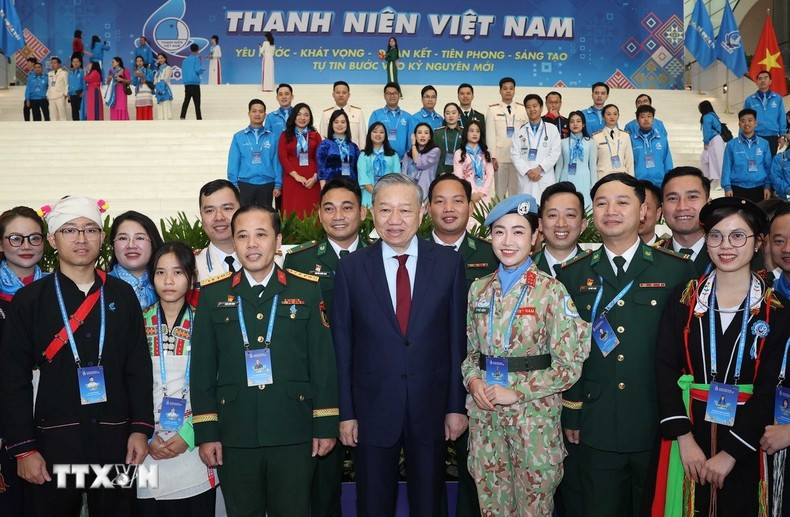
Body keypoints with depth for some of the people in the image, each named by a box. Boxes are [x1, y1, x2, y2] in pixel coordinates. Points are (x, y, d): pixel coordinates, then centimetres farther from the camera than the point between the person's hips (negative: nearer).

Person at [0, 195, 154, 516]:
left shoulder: (121, 295, 4)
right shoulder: (30, 299, -1)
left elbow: (139, 368, 5)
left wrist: (141, 429, -1)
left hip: (115, 440, 2)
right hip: (54, 442, -1)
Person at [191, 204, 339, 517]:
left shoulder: (307, 290, 1)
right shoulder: (213, 295, 4)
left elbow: (323, 361, 0)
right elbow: (203, 368, 3)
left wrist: (326, 425, -3)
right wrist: (205, 432, -1)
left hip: (294, 435, -1)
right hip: (234, 437, 1)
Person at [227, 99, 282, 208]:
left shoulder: (272, 137, 3)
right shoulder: (239, 137, 3)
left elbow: (277, 162, 2)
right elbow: (233, 163, 1)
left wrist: (278, 185, -2)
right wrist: (234, 184, -4)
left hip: (267, 185, 1)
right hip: (245, 184, 0)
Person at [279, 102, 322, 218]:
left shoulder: (315, 135, 12)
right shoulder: (285, 135, 10)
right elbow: (282, 157, 0)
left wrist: (315, 177, -9)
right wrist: (296, 175, -11)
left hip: (311, 180, 1)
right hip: (292, 179, 0)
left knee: (311, 212, -4)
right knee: (293, 212, -4)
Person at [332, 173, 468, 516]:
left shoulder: (449, 263, -2)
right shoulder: (351, 268, -2)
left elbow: (458, 339, -1)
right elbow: (342, 346, -1)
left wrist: (457, 406, -1)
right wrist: (346, 412, -2)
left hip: (431, 407, 0)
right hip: (372, 408, 0)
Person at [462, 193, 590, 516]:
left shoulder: (551, 291, -9)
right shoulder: (479, 289, 5)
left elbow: (570, 365, -9)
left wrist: (518, 391, -15)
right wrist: (472, 380, -6)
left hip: (533, 415, -3)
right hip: (484, 414, 4)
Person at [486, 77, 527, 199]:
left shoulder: (522, 110, 8)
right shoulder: (493, 109, 3)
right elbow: (490, 134, 0)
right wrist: (492, 157, -7)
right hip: (500, 156, -1)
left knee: (517, 191, 2)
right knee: (500, 191, 1)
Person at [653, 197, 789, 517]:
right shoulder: (684, 298, 0)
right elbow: (665, 369, -5)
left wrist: (729, 454, -12)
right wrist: (685, 439, -14)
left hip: (744, 444, 0)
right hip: (688, 432, 1)